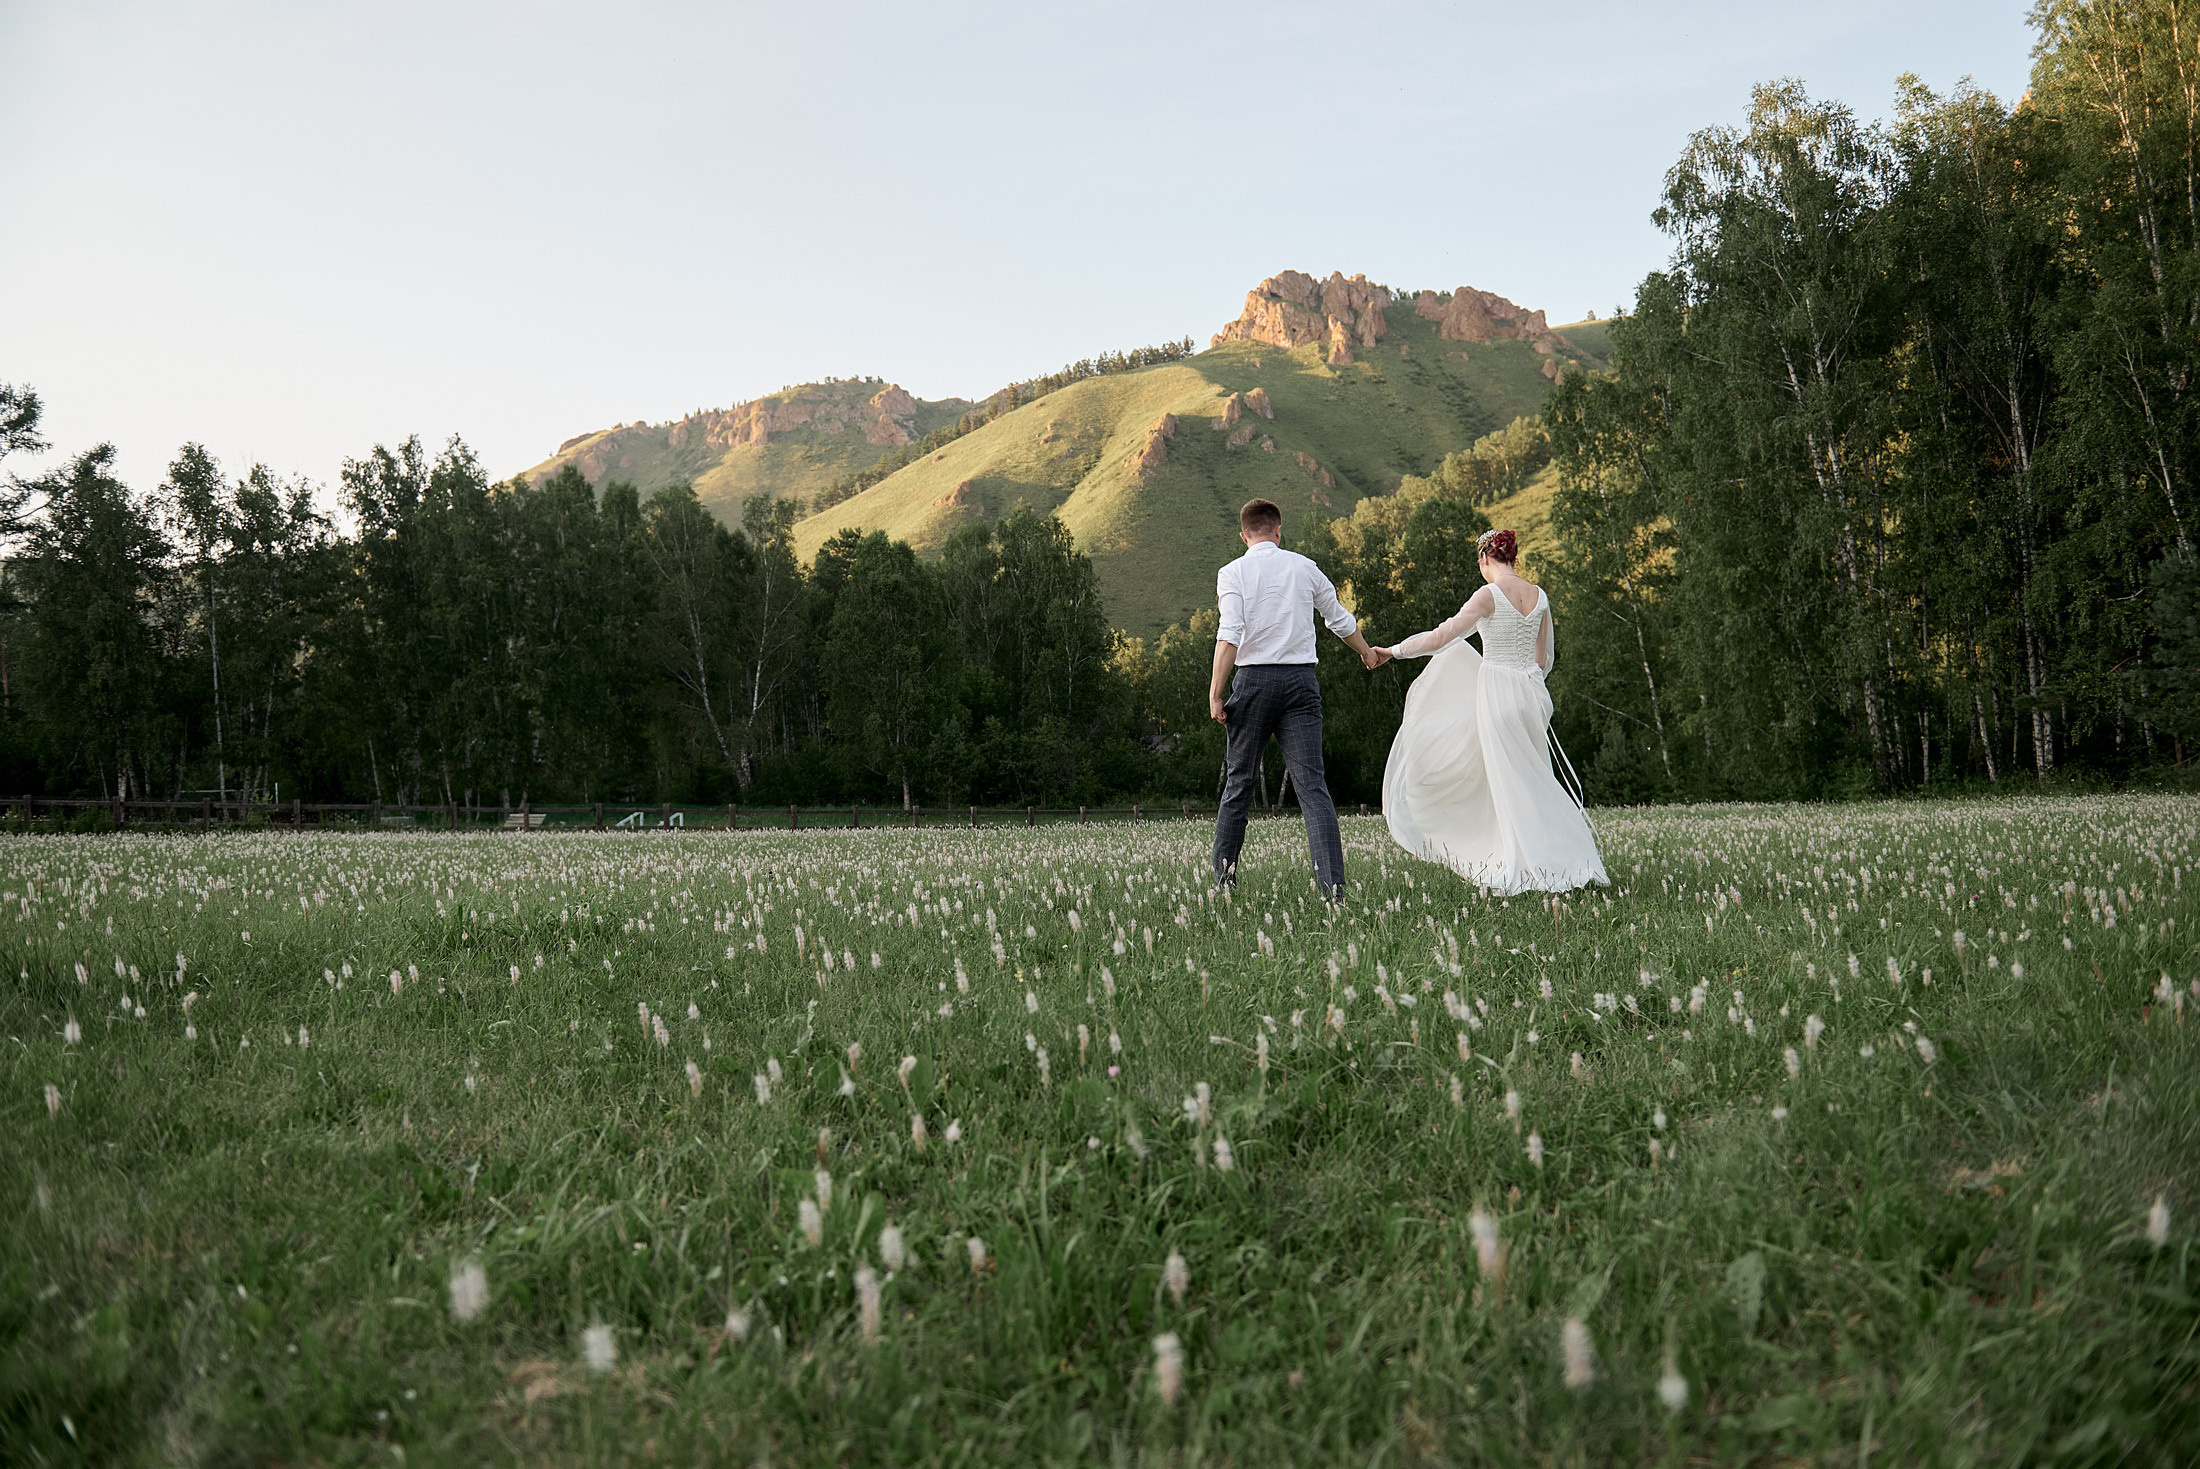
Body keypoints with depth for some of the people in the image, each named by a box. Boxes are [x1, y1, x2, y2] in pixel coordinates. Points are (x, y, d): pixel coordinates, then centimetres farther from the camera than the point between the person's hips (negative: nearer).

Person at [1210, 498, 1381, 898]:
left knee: (1240, 782, 11)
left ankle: (1223, 876, 20)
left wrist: (1215, 692, -10)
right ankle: (1332, 883, -13)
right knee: (1312, 783, -3)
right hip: (1301, 678, 2)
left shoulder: (1233, 573, 1)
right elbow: (1340, 620, 23)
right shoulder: (1305, 567, 11)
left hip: (1253, 679, -1)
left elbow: (1229, 636, -12)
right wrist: (1368, 653, 40)